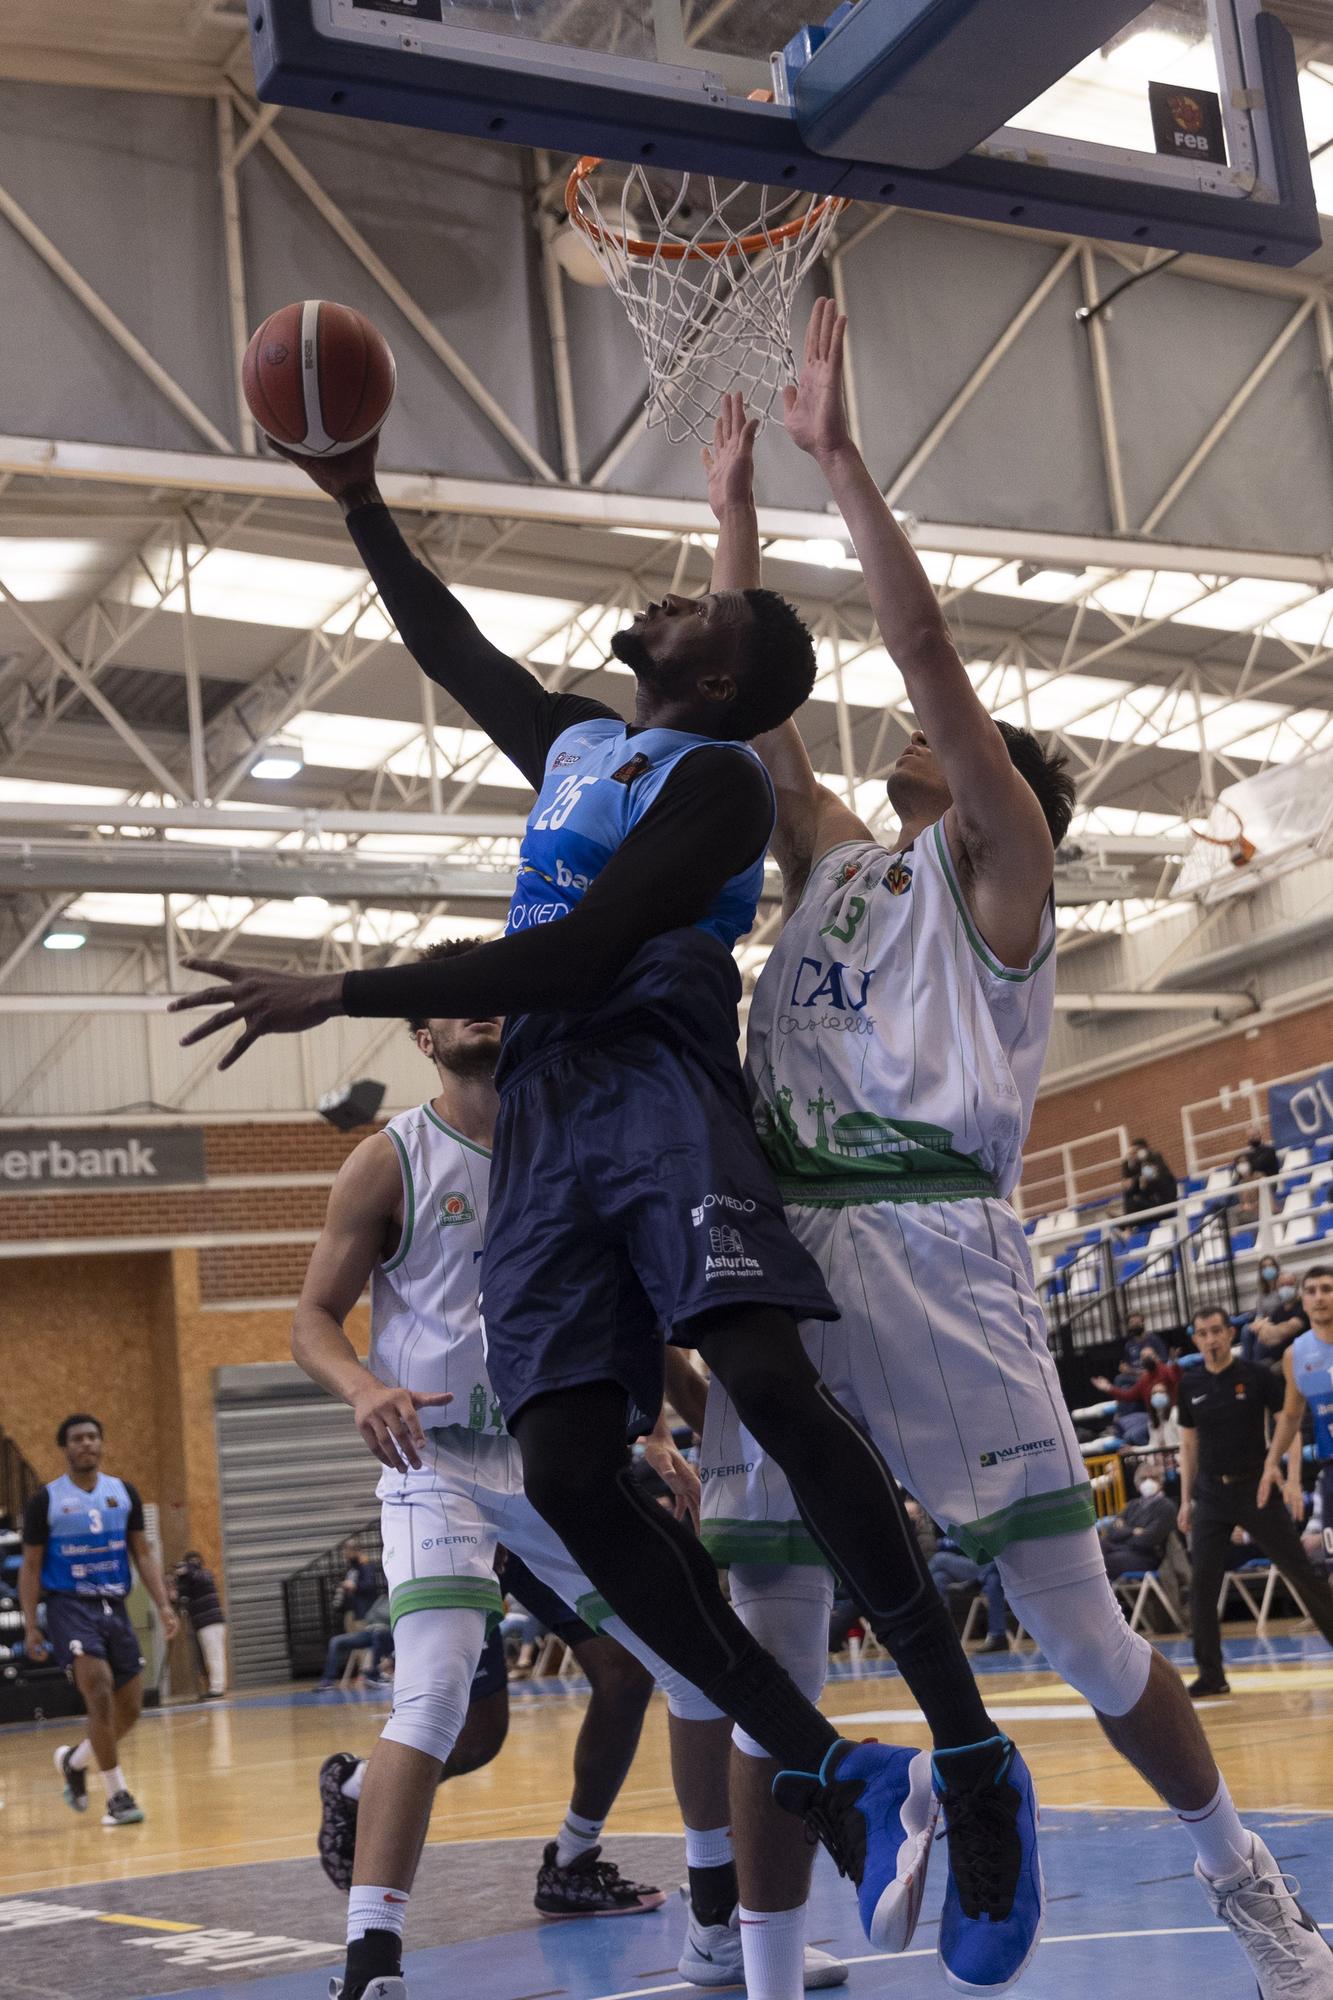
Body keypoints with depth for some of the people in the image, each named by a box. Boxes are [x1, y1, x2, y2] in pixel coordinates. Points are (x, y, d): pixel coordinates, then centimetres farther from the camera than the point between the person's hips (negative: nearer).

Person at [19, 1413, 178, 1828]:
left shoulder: (124, 1493, 7)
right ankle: (117, 1796, -12)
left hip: (114, 1607, 5)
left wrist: (163, 1605, -2)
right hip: (70, 1606, -5)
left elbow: (142, 1553, 9)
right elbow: (31, 1566, 1)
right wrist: (30, 1626, -6)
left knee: (130, 1709, 5)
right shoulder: (45, 1500, -3)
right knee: (100, 1695, -21)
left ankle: (74, 1760, 32)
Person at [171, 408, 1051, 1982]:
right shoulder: (574, 742, 26)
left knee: (766, 1378, -29)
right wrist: (359, 502, 42)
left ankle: (971, 1754, -22)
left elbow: (576, 958, -12)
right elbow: (450, 647, 44)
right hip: (541, 1114, 7)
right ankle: (834, 1778, -9)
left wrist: (338, 996, -11)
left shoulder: (721, 777, 0)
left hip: (657, 1077, -7)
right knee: (568, 1472, -11)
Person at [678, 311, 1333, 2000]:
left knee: (1082, 1625, 2)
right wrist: (735, 509, 23)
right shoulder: (833, 860, 22)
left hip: (932, 1243, -5)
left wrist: (837, 453, -4)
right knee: (765, 1657, 3)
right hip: (784, 1246, 6)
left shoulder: (996, 864, 5)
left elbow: (925, 647, -5)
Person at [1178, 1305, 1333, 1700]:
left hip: (1256, 1488, -3)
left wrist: (1290, 1477, -17)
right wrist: (1186, 1500, 9)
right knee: (1202, 1584, -3)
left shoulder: (1258, 1376, -4)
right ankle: (1211, 1674, 4)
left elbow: (1288, 1426, -4)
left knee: (1301, 1572, -1)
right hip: (1211, 1492, 3)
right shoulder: (1190, 1385, 5)